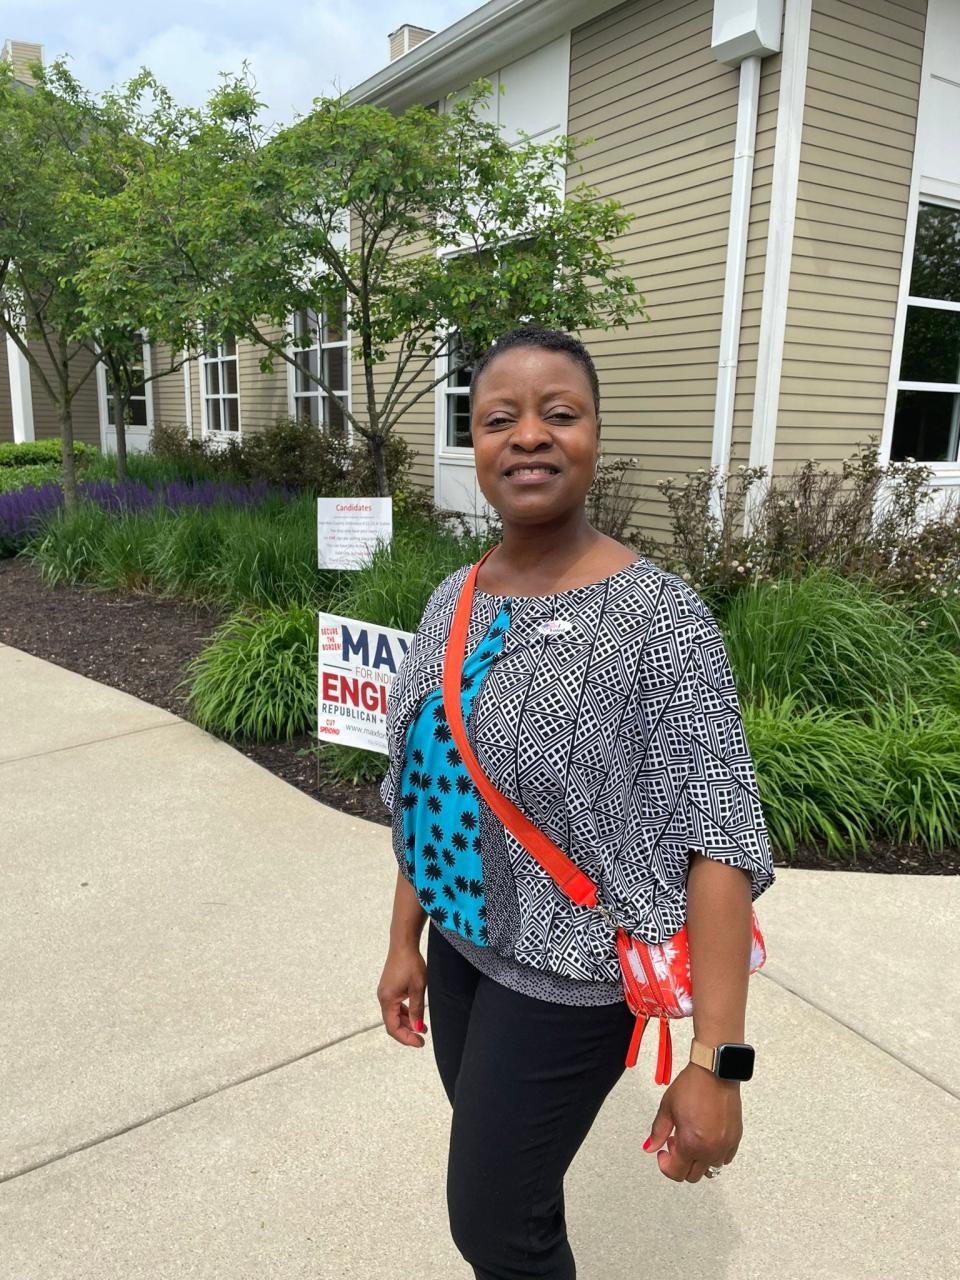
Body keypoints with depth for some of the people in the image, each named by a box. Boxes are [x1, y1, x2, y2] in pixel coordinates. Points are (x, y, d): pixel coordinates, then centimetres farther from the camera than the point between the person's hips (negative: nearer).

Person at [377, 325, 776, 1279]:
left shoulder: (657, 616, -21)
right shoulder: (453, 598, -1)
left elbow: (719, 838, -21)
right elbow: (425, 788, 7)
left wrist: (716, 1060, -22)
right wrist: (404, 940, 11)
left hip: (568, 976, -5)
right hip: (461, 943, 6)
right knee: (511, 1182, 24)